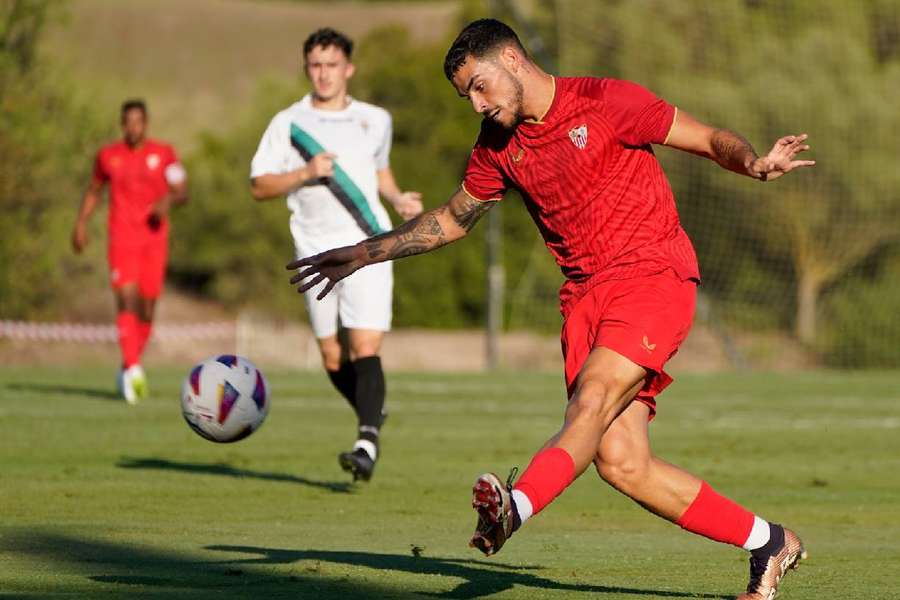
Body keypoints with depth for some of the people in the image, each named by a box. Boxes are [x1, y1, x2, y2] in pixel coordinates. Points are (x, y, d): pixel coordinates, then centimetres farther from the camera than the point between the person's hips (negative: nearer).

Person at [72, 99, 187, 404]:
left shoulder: (163, 153, 4)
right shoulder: (108, 155, 7)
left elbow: (182, 192, 1)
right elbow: (94, 190, 21)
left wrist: (168, 200, -22)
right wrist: (81, 222, 9)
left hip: (154, 237, 1)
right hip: (122, 238, -1)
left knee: (147, 306, 5)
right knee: (127, 298, -19)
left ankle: (128, 368, 25)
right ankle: (133, 369, -28)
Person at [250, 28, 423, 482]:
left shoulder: (375, 121, 10)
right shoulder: (287, 124, 3)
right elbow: (259, 187, 1)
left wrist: (399, 199, 8)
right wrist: (305, 173, -14)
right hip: (317, 252, 1)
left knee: (365, 348, -15)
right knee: (333, 357, 6)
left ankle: (367, 445, -22)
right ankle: (372, 417, 33)